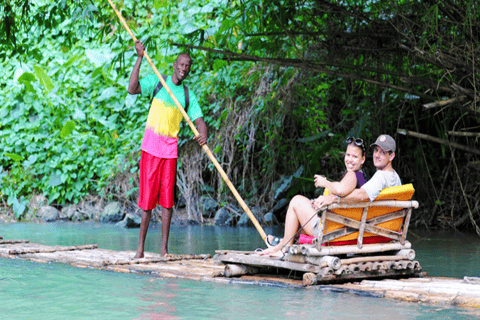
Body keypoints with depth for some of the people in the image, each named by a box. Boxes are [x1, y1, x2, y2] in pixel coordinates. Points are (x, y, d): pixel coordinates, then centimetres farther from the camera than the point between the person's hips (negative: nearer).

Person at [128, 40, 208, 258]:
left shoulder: (188, 95, 11)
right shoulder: (157, 82, 2)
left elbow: (199, 120, 5)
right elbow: (132, 89, -14)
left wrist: (203, 134, -18)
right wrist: (139, 59, -18)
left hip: (171, 147, 3)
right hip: (151, 145, -3)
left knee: (167, 198, 1)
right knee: (148, 196, -3)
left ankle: (164, 248, 5)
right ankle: (140, 246, 5)